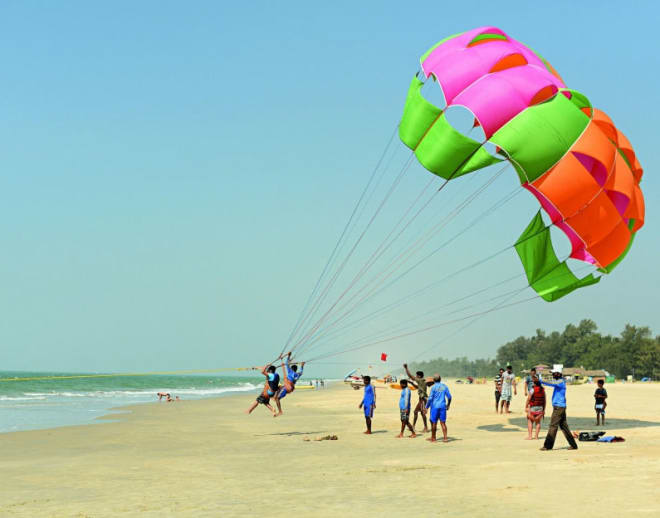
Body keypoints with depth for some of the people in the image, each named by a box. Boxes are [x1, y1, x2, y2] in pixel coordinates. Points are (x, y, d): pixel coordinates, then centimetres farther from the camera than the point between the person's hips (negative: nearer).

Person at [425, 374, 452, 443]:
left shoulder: (433, 387, -8)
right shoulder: (444, 386, 4)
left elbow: (430, 398, -11)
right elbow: (449, 397, 7)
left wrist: (426, 407, -4)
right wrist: (448, 405, 21)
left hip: (435, 407, -4)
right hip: (443, 406, 4)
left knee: (434, 422, 5)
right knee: (443, 422, 5)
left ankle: (433, 438, 13)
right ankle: (445, 438, -2)